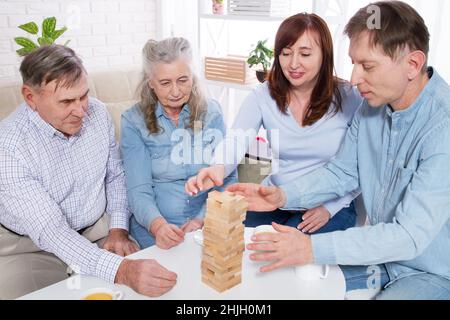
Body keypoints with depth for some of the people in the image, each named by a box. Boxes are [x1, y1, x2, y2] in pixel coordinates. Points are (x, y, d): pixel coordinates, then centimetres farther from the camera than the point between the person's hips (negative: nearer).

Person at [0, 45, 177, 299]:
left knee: (145, 272, -16)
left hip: (98, 229, 3)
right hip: (32, 246, -2)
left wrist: (119, 229, -7)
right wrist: (120, 270, -42)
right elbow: (49, 231, -29)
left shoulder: (98, 113, -7)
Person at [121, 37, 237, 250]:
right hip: (153, 226, -1)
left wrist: (203, 219, -16)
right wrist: (157, 225, -27)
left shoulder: (211, 112, 4)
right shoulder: (133, 121, -1)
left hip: (208, 222, 2)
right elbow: (138, 190, -7)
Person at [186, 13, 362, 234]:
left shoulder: (349, 98, -8)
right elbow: (236, 142, -17)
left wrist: (330, 207, -14)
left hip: (330, 207, -2)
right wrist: (218, 169, -39)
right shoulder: (264, 96, -3)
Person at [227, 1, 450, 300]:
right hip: (381, 250, 6)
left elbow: (411, 235, -31)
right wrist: (282, 196, -13)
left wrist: (314, 248, -35)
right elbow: (342, 172, 3)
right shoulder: (372, 105, -5)